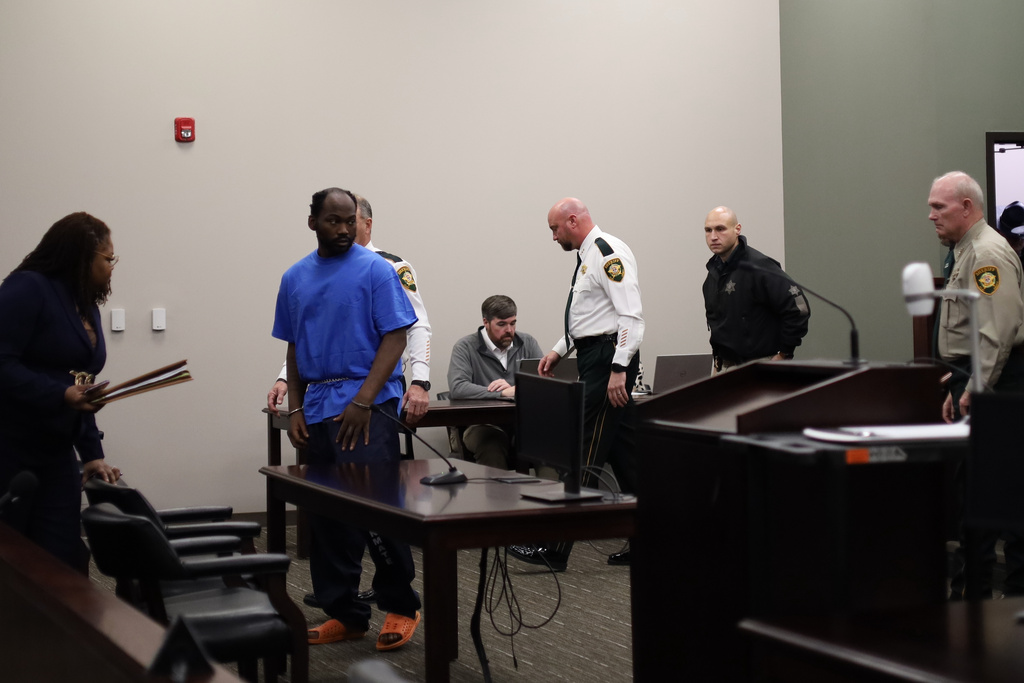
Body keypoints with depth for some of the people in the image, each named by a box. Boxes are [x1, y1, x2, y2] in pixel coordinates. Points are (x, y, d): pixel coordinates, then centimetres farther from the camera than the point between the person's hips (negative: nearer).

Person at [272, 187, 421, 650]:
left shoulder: (375, 270, -3)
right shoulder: (295, 279, 13)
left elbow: (395, 336, -9)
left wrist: (362, 401, -16)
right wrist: (295, 408, 8)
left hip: (367, 405, -6)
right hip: (317, 410, 6)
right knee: (324, 517, 7)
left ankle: (400, 607, 3)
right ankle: (343, 614, 15)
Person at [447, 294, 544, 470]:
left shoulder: (527, 343, 14)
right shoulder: (466, 347, 3)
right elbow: (457, 388, -14)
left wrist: (516, 389, -12)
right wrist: (504, 393, -15)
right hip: (484, 425, -3)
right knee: (492, 446, -37)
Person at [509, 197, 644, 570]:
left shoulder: (608, 253, -14)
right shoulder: (588, 257, 18)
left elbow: (631, 314, -21)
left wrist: (619, 368, -26)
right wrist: (560, 350, 19)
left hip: (608, 359, -11)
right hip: (595, 358, 11)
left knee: (585, 452, -9)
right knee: (622, 450, 12)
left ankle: (556, 549, -8)